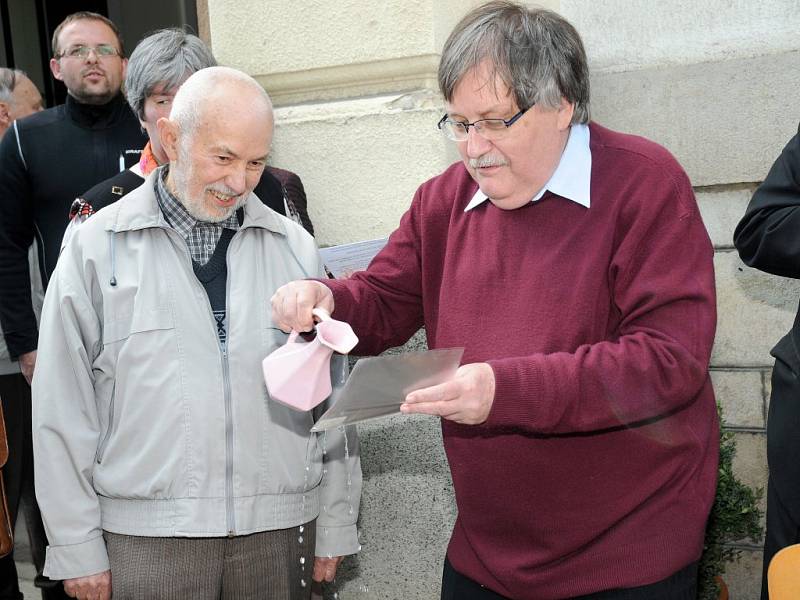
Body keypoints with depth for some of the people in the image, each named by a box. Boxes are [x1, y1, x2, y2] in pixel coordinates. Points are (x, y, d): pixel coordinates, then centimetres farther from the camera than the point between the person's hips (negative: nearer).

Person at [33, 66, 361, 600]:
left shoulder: (295, 248, 4)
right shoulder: (97, 246, -1)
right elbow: (64, 406, -1)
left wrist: (335, 526, 6)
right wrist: (77, 546, -1)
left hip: (279, 532, 2)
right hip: (145, 537, -1)